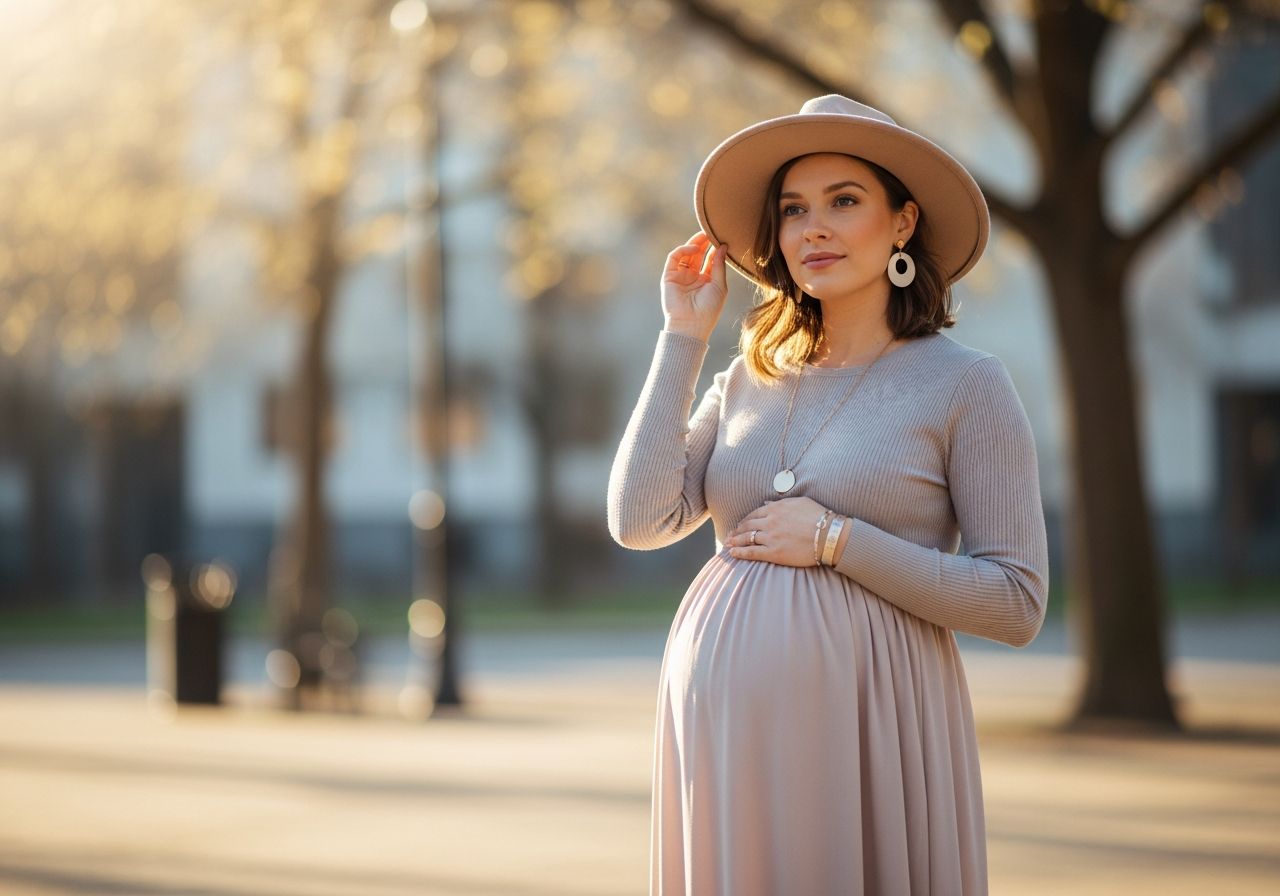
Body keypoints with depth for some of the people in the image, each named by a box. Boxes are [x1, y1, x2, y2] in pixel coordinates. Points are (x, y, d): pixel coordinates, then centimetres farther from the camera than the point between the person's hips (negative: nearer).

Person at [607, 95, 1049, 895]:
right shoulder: (748, 384, 12)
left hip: (861, 719, -4)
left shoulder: (966, 384, -2)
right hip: (726, 719, 4)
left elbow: (1017, 604, -7)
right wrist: (684, 336, 2)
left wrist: (837, 542, -12)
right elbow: (641, 521, -3)